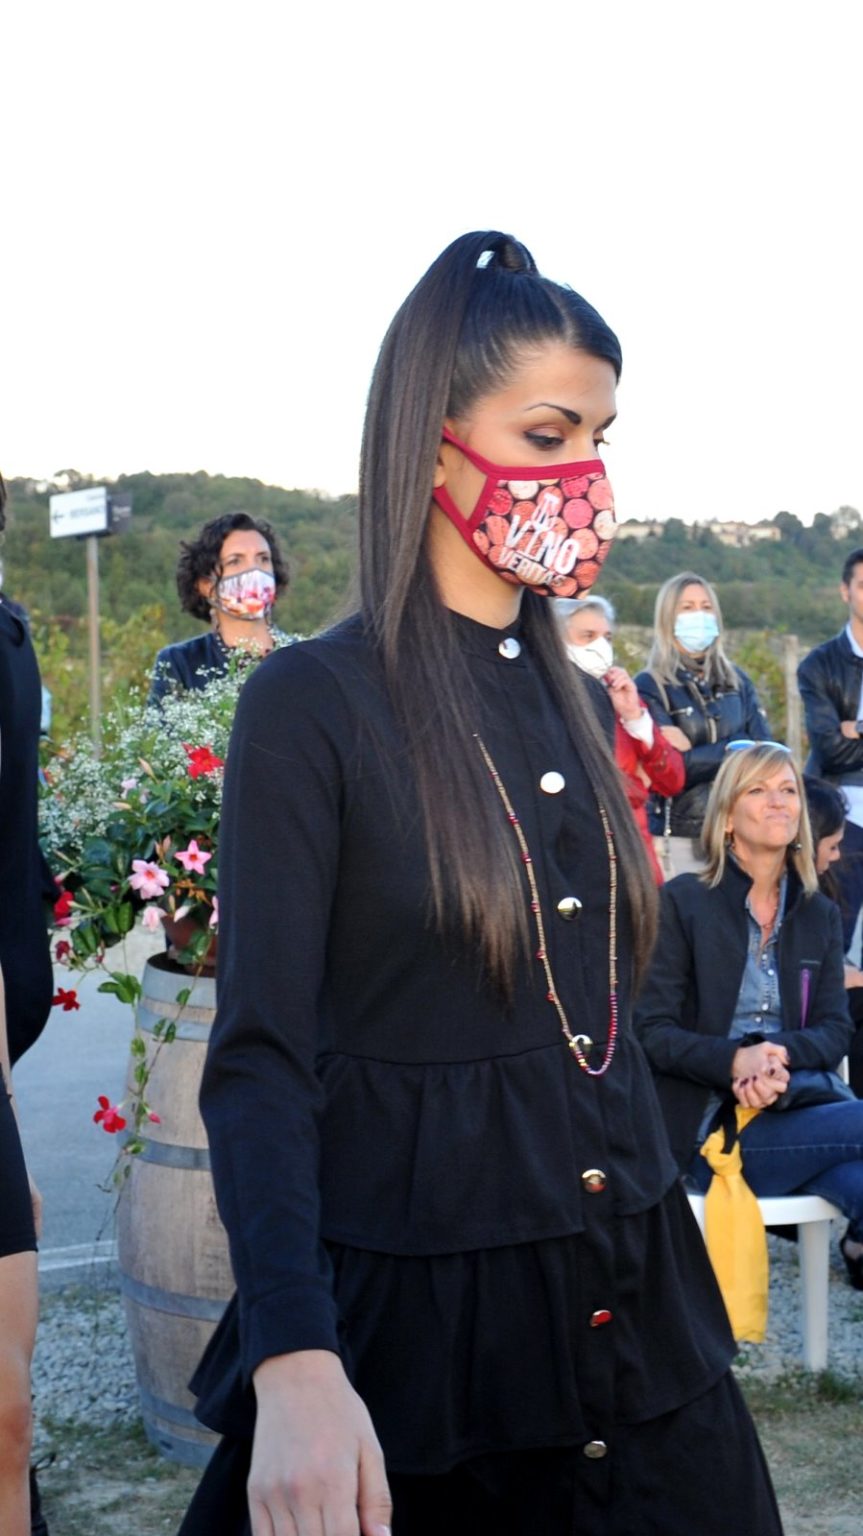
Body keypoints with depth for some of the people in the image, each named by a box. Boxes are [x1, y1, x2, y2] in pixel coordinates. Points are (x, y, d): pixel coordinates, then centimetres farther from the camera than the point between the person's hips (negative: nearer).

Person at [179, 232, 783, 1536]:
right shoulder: (315, 703, -12)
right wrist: (295, 1367, -30)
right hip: (412, 1314, -6)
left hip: (628, 1299, 6)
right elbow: (260, 1060, -18)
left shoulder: (574, 702, 8)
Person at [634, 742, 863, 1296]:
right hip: (714, 1128, -4)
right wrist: (734, 1060, -24)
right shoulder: (682, 902, -2)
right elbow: (652, 1030, -7)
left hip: (796, 1108, 4)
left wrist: (780, 1055, -17)